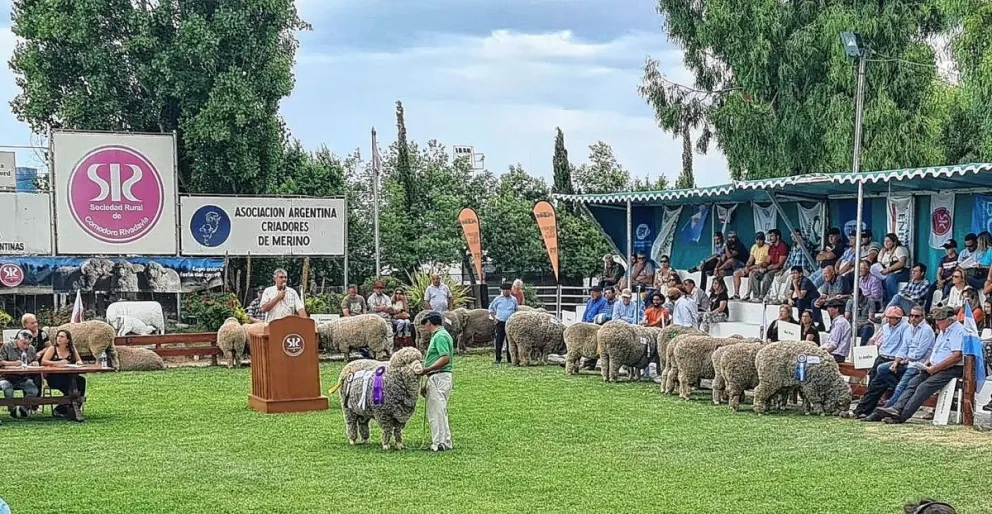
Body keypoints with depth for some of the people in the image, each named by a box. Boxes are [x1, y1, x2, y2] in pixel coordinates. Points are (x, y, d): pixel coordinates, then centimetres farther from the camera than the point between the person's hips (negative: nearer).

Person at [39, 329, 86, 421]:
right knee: (70, 384, -34)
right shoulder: (52, 349, 4)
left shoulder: (72, 349, 14)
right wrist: (58, 363, -20)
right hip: (54, 378, -4)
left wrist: (79, 363, -10)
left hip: (69, 377, 4)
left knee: (81, 380, -27)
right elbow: (43, 361, -8)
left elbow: (79, 361, 16)